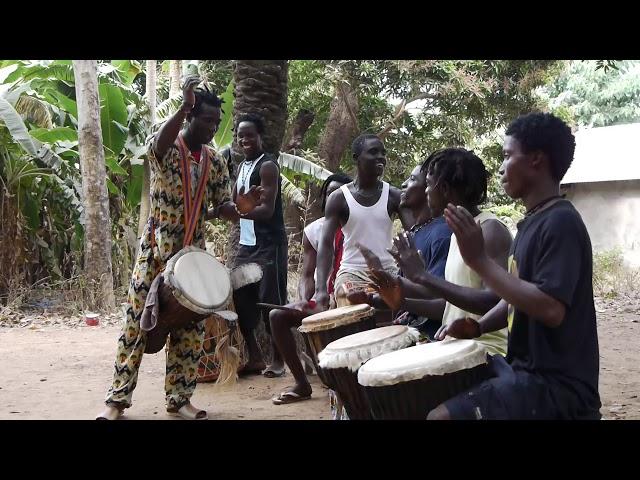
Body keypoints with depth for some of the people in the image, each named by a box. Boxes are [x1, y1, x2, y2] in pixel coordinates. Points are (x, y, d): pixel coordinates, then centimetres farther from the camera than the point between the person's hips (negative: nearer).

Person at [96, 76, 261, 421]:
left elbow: (221, 206, 5)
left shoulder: (216, 162, 6)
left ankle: (179, 398, 16)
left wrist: (238, 208, -18)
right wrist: (184, 107, -42)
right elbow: (159, 144, -33)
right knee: (137, 319, -2)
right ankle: (118, 398, 7)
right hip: (155, 248, -4)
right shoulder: (165, 149, -8)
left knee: (190, 325, 5)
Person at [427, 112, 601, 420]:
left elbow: (550, 308, -28)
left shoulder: (561, 223, -19)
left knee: (442, 415, -21)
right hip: (524, 368, 10)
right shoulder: (532, 222, 12)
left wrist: (479, 260, -24)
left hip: (557, 386, -10)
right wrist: (479, 326, 2)